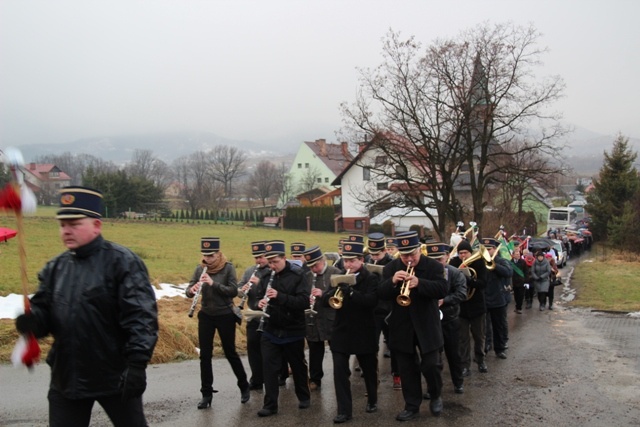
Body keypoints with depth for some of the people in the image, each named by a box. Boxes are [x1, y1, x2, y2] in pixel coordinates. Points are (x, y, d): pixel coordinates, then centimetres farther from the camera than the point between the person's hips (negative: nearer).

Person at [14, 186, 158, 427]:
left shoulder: (122, 262, -13)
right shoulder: (55, 267, 8)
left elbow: (141, 317, -19)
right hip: (65, 377, 5)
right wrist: (32, 321, -15)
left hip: (115, 377, -5)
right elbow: (43, 310, 10)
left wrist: (137, 364, -27)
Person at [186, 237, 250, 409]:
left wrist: (213, 283, -29)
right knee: (205, 355, 5)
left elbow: (234, 291, -19)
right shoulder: (199, 269, -1)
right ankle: (206, 393, 16)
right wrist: (192, 290, -28)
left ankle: (244, 387, 26)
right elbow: (188, 290, -4)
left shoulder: (228, 268, -11)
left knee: (230, 352, 6)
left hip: (225, 315, -3)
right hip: (206, 316, 4)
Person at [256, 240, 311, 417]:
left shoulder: (298, 275, -13)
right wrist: (260, 303, -12)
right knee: (269, 367, 0)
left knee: (298, 366, 14)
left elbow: (304, 302, -22)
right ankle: (270, 404, 9)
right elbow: (260, 297, 13)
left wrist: (280, 296, -33)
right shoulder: (266, 276, 2)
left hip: (293, 331, -3)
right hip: (270, 331, 3)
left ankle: (304, 397, 34)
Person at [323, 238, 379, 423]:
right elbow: (326, 299, 0)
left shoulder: (371, 279, -7)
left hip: (363, 333, -3)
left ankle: (372, 400, 37)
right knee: (339, 371, -3)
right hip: (341, 332, 3)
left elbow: (372, 301, -23)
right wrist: (334, 292, -22)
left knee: (369, 369, 14)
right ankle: (344, 410, 4)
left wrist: (351, 291, -35)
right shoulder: (340, 278, 6)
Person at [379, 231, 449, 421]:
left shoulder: (434, 266, -6)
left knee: (429, 366, 0)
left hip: (426, 326, -2)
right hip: (402, 327, 3)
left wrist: (419, 283, -34)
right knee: (407, 369, 9)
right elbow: (382, 294, -5)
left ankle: (436, 396, 28)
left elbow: (443, 290, -20)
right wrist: (392, 281, -26)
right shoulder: (391, 268, 1)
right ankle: (412, 406, 22)